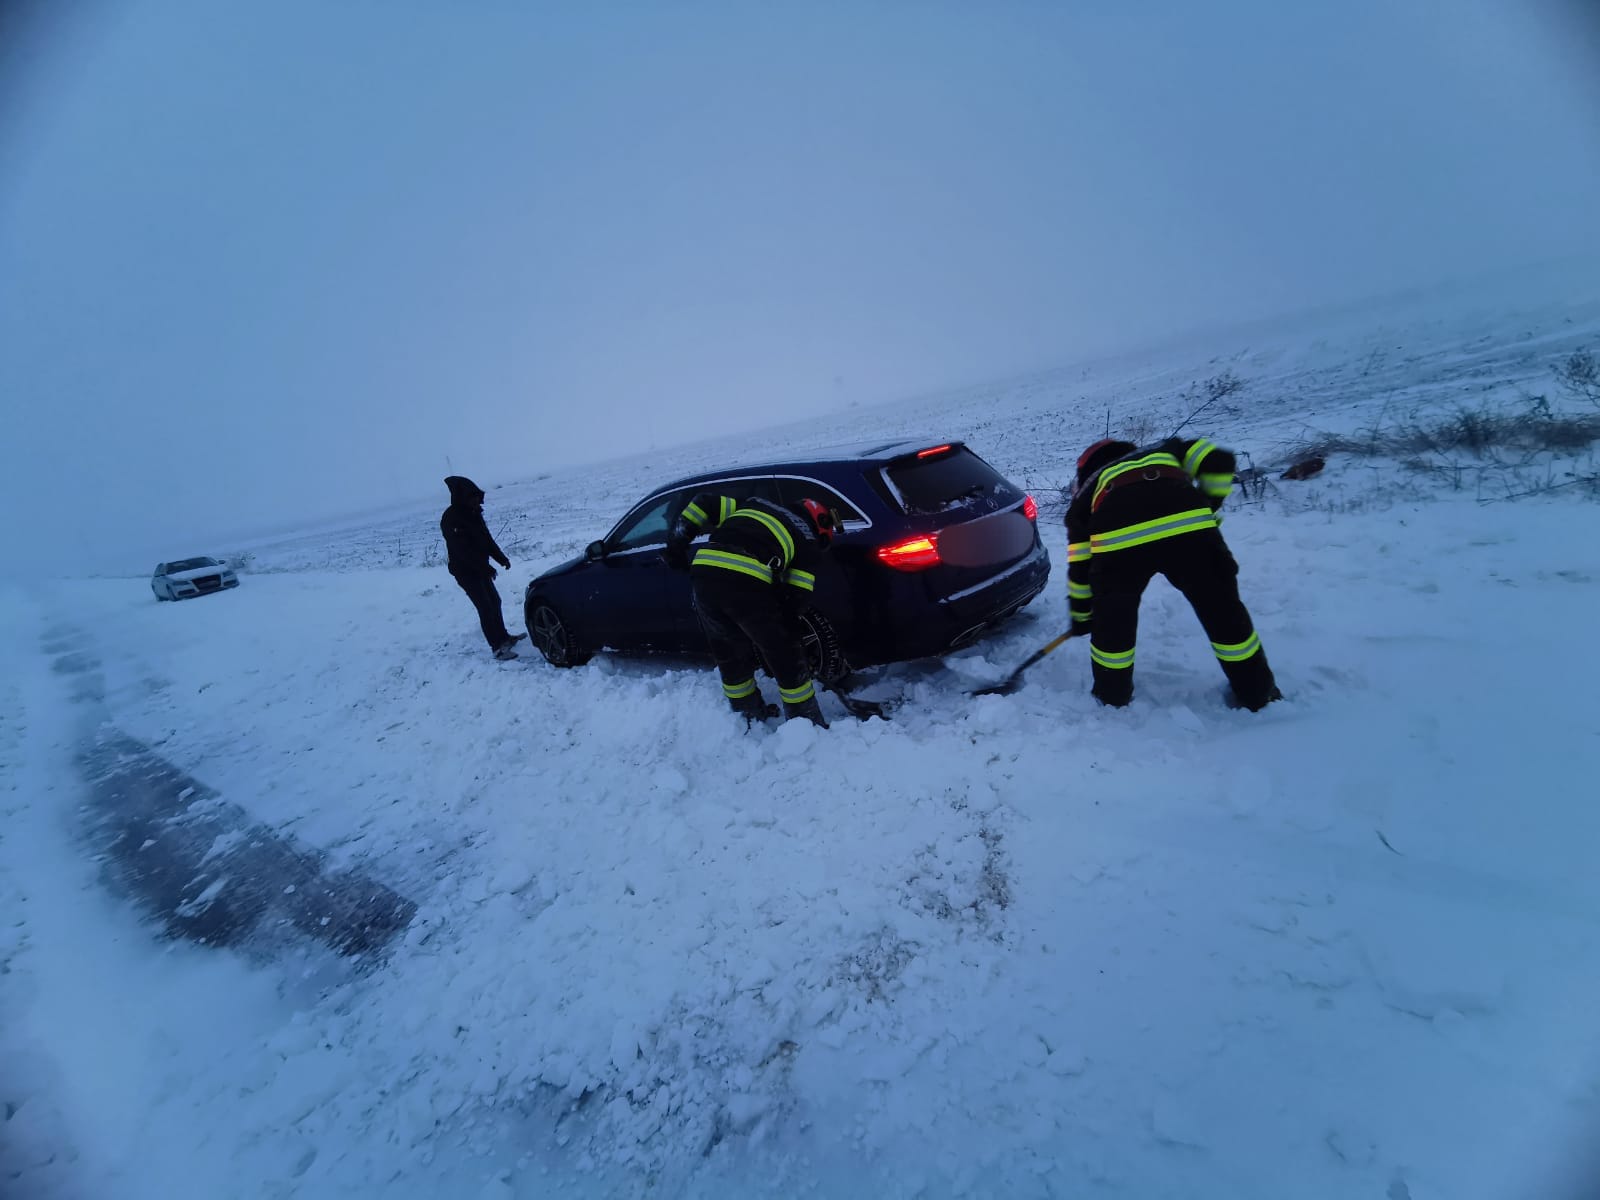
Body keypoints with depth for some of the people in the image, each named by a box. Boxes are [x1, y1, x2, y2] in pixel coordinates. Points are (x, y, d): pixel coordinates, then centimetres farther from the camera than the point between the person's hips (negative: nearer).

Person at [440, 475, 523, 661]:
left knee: (494, 602, 16)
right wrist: (486, 568, -26)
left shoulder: (472, 513, 5)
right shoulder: (451, 519, -21)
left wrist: (501, 558, 3)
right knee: (486, 608, -11)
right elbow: (463, 550, -26)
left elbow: (486, 539, 12)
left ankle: (503, 637, 29)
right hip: (466, 571, -9)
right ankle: (498, 647, -8)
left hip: (479, 568, 9)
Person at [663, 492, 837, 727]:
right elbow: (796, 595, 12)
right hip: (747, 582, -5)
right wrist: (790, 633, 27)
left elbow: (704, 503, 29)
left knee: (729, 653, 24)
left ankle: (750, 713, 39)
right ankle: (805, 720, 24)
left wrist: (676, 543, 29)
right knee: (783, 654, 14)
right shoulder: (806, 538, 20)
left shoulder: (755, 505, 34)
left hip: (703, 572, 5)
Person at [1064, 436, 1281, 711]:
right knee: (1223, 611, 21)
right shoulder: (1163, 451, 39)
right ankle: (1256, 693, 36)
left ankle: (1113, 698, 36)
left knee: (1112, 622, 22)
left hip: (1118, 540, -1)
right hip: (1190, 528, 1)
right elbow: (1219, 460, 23)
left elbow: (1079, 563, 31)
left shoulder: (1087, 490, 33)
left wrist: (1081, 614, 40)